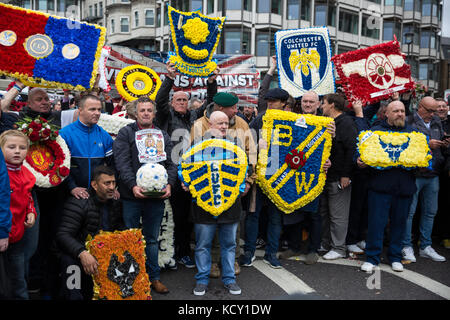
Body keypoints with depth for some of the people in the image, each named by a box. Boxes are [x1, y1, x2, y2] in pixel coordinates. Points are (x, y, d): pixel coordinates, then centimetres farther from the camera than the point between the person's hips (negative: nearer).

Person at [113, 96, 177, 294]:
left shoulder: (163, 135, 14)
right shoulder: (126, 133, 3)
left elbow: (170, 164, 10)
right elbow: (122, 162, -7)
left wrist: (169, 184, -7)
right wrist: (133, 185, -19)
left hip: (157, 196, 3)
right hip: (132, 196, -3)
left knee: (152, 239, 13)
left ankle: (153, 277, 23)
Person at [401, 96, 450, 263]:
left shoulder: (436, 123, 14)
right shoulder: (409, 122, -7)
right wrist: (427, 144, -18)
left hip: (433, 174, 7)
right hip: (414, 174, -7)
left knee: (430, 212, 12)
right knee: (409, 211, 1)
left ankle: (425, 247, 24)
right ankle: (406, 246, 13)